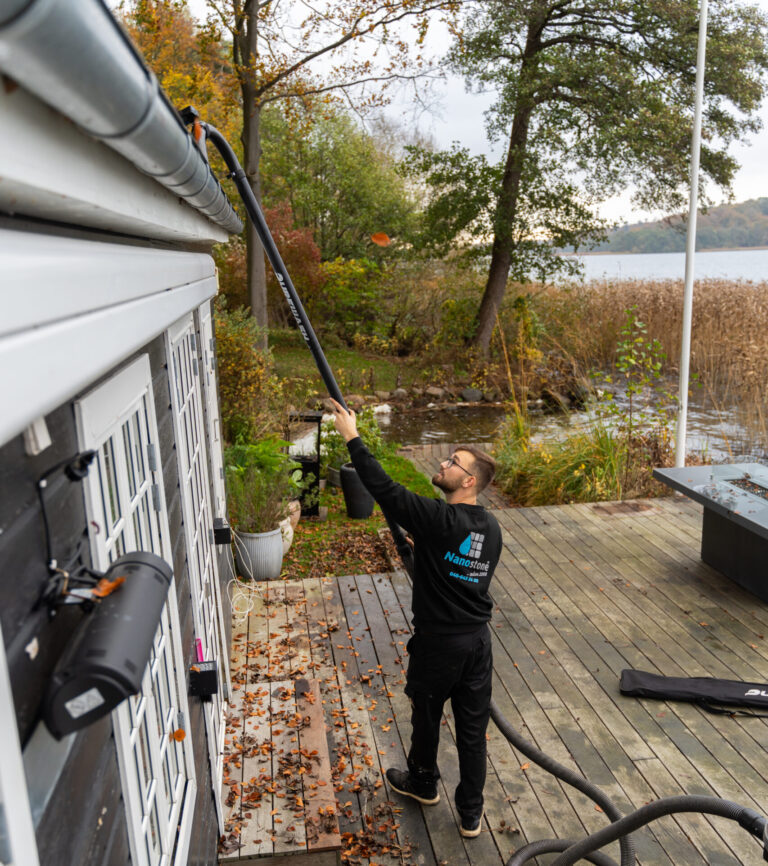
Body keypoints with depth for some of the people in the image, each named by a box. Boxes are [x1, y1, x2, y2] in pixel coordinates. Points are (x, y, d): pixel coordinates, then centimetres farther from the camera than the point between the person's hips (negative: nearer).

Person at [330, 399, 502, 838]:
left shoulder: (438, 519, -23)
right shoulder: (492, 528, -1)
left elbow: (384, 488, -25)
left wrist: (352, 437, -19)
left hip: (438, 642, -5)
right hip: (478, 639, 6)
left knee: (427, 715, 21)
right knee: (473, 726, 15)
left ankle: (424, 783, 45)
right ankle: (471, 812, 27)